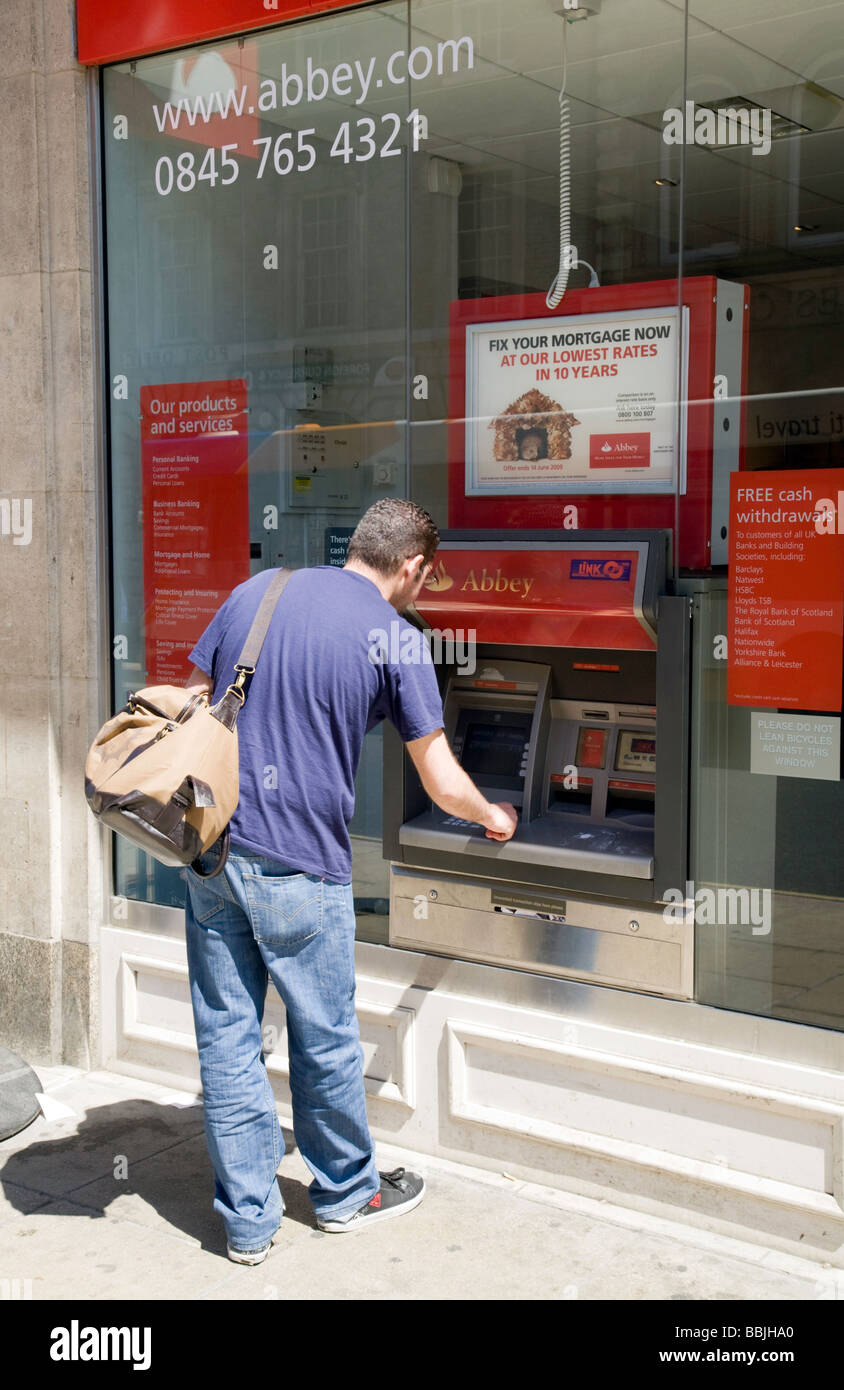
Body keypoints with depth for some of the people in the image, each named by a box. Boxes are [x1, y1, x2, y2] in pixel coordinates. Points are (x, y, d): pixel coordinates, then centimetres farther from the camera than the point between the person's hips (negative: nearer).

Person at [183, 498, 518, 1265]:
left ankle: (247, 1219, 23)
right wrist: (496, 818, 20)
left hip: (211, 848, 5)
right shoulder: (397, 640, -5)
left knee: (226, 1037, 11)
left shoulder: (256, 591, 8)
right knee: (325, 1040, 14)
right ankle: (345, 1192, 34)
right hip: (301, 867, -5)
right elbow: (443, 784, -1)